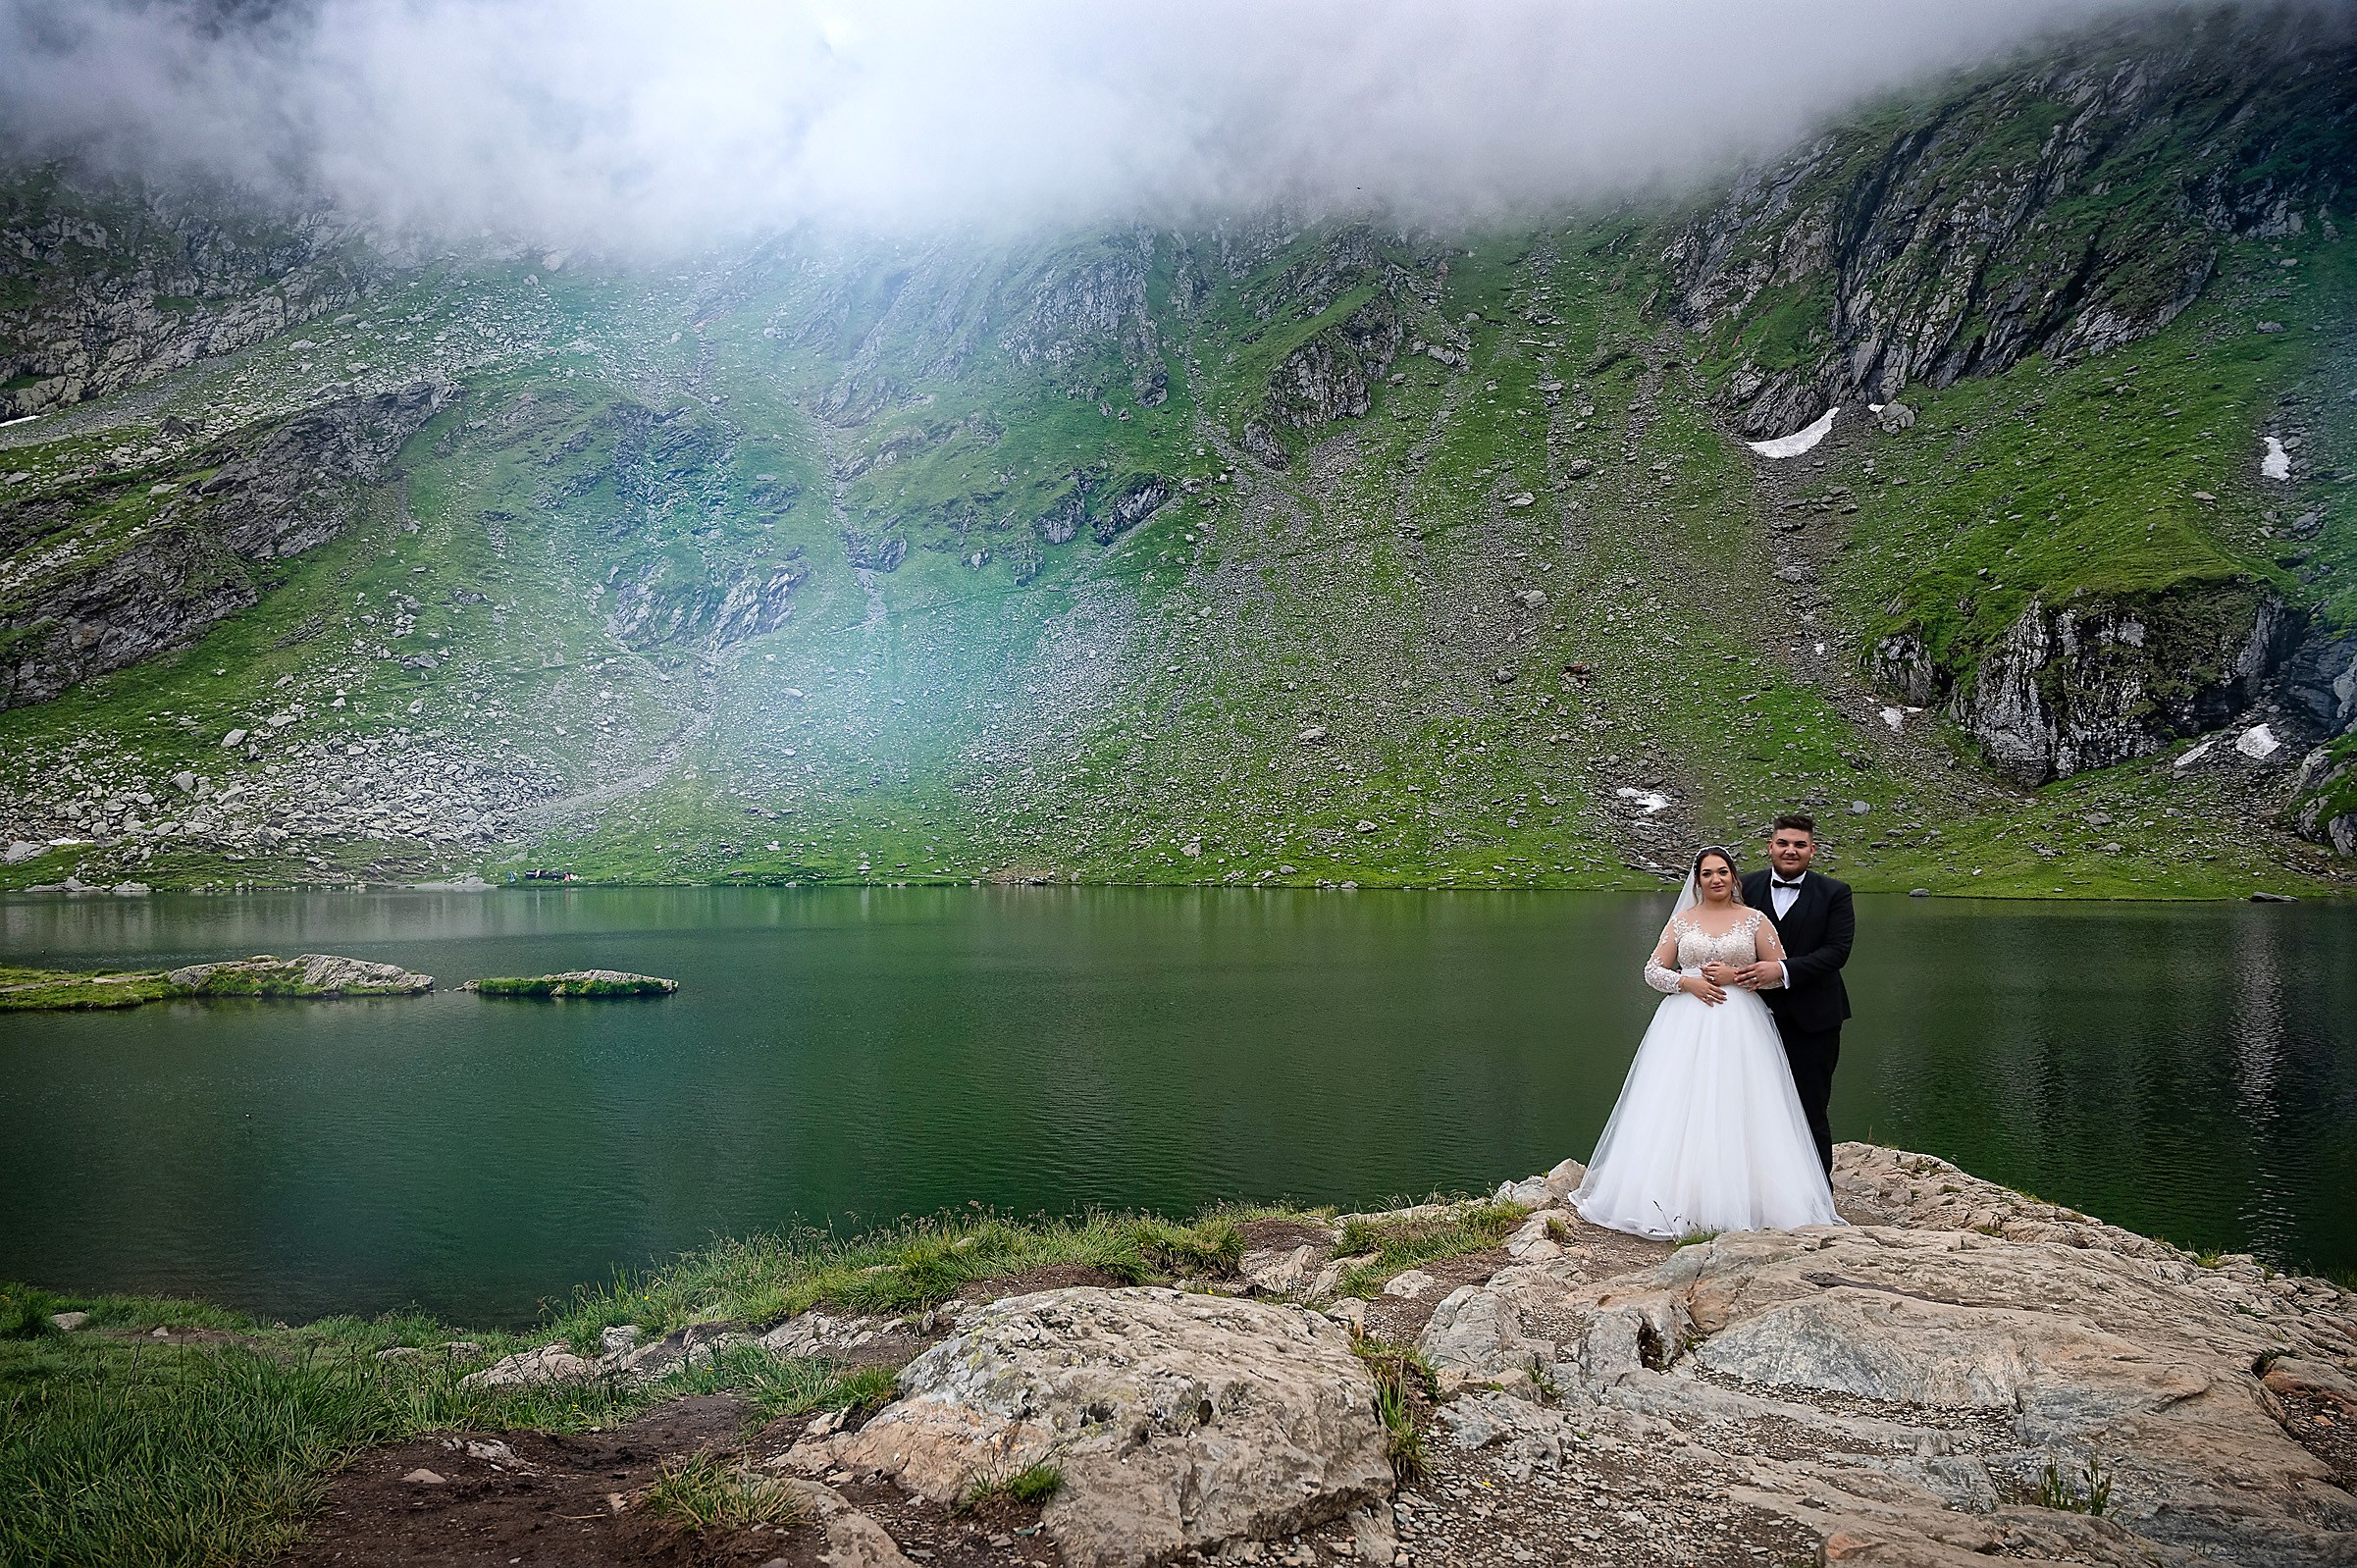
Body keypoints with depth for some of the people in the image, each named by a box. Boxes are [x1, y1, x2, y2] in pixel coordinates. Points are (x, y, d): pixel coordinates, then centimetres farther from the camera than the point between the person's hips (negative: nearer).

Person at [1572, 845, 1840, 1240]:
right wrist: (1687, 982, -8)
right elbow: (1653, 970, 9)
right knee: (1681, 1111, -3)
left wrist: (1735, 975, -9)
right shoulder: (1682, 920, 10)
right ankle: (1680, 1202, 0)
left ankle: (1738, 1204, 1)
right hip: (1686, 1025, 1)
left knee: (1735, 1112, -6)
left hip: (1740, 1026, -1)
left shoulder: (1755, 920, 6)